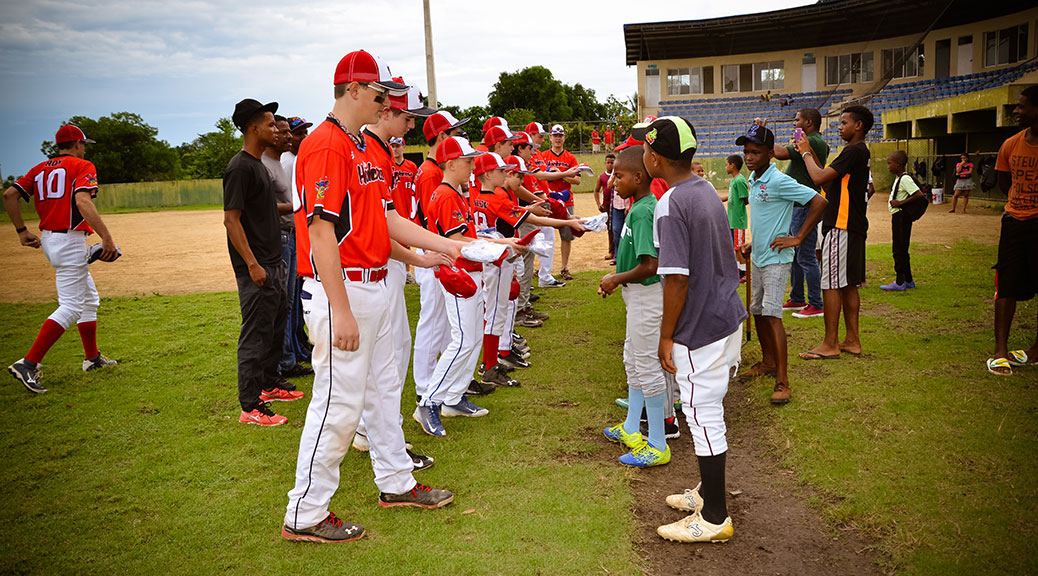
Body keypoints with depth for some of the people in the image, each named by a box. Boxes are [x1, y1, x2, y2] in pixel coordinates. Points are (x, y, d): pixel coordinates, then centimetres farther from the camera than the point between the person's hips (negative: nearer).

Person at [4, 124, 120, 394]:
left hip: (48, 240, 9)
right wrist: (106, 237, -29)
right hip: (70, 242, -9)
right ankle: (28, 364, -18)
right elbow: (82, 201, -23)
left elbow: (9, 195, 7)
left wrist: (22, 231, 12)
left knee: (89, 299, 20)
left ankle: (92, 357, 28)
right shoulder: (83, 166, -6)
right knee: (71, 306, -10)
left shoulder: (40, 169, 15)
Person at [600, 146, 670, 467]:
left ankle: (658, 446, 11)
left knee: (647, 365, -1)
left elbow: (649, 266, -30)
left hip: (648, 295, -11)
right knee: (633, 360, 21)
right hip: (639, 295, 11)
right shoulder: (644, 205, 7)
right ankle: (631, 429, 37)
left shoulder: (642, 212, -24)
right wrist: (616, 276, 9)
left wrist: (616, 280, -17)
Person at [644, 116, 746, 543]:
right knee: (709, 412, 20)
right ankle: (709, 492, 35)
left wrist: (666, 336, -13)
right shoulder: (708, 191, 8)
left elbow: (677, 279, -22)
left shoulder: (671, 204, -20)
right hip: (728, 316, 9)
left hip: (700, 329, -9)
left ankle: (715, 518, 13)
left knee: (704, 416, 1)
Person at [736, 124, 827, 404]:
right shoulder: (753, 181, 9)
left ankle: (783, 381, -12)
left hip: (775, 259, -9)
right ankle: (768, 362, 34)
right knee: (757, 312, 15)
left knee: (771, 314, -14)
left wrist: (797, 238, -19)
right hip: (758, 258, 9)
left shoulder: (778, 181, -17)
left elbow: (819, 202, -20)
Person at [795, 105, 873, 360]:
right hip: (853, 226, 10)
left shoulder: (853, 151, -14)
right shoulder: (860, 152, 18)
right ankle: (852, 341, 17)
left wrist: (806, 153, -5)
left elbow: (819, 177, -21)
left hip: (841, 227, -10)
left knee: (831, 284, -6)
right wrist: (811, 153, 16)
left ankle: (830, 344, -2)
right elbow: (830, 181, 19)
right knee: (848, 285, 12)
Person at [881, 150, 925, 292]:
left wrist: (901, 203, -22)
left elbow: (920, 196, -24)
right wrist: (894, 200, 9)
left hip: (901, 216, -10)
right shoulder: (899, 178, 13)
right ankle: (908, 280, 23)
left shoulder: (905, 179, -17)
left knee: (899, 250, -6)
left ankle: (900, 282, -1)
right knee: (901, 250, 15)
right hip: (898, 217, 10)